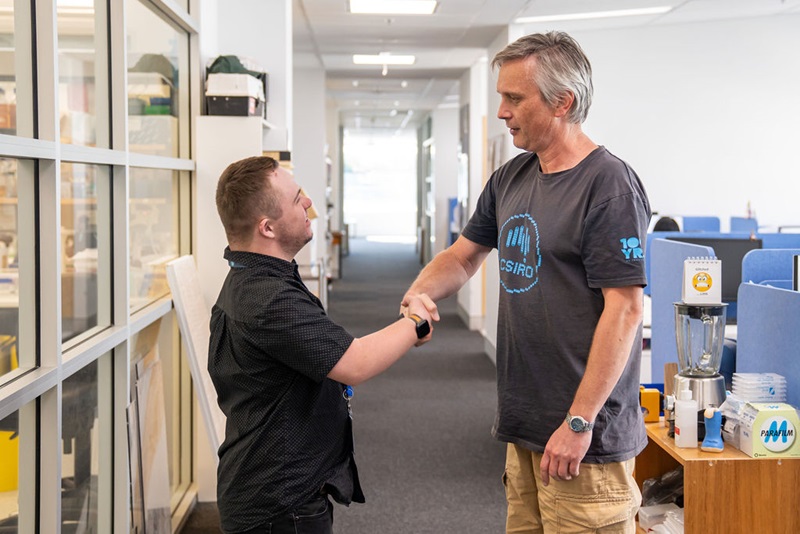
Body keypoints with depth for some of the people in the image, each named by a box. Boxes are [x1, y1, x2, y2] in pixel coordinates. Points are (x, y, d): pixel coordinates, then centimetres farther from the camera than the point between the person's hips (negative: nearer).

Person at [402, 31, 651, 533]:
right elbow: (463, 256, 21)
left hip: (584, 437, -8)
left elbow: (624, 310, -18)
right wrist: (418, 294, -1)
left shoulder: (609, 185, -14)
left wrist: (579, 423, -19)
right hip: (524, 425, 8)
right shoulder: (510, 179, 11)